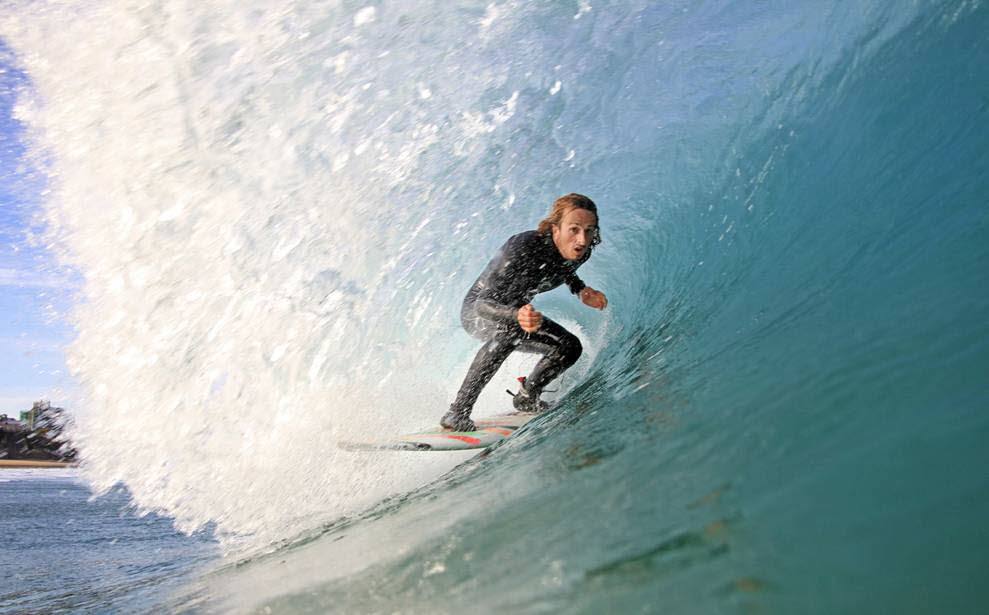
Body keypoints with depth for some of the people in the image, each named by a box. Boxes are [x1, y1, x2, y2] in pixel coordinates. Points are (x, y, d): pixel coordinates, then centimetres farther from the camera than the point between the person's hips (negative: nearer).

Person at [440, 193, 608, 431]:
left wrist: (581, 291, -8)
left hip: (518, 310, 7)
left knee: (570, 347, -3)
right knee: (509, 330, -37)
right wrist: (517, 315, -58)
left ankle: (526, 398, 21)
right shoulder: (523, 248, -37)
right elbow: (484, 304, -38)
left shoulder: (580, 252, -16)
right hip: (477, 312, -6)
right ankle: (457, 412, -30)